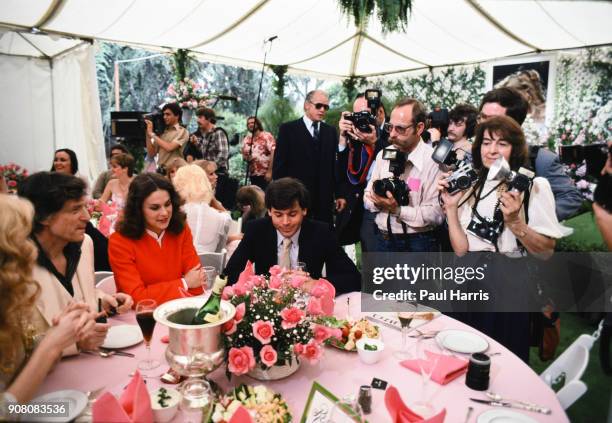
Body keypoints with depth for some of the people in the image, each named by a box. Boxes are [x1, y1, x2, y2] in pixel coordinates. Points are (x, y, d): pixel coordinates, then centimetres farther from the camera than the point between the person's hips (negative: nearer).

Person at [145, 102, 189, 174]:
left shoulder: (182, 132, -2)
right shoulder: (162, 132, 12)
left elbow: (169, 147, -17)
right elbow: (151, 154, 10)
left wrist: (152, 134, -9)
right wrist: (148, 134, 2)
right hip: (160, 171, 5)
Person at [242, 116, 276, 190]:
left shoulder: (267, 136, -5)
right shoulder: (247, 139, 13)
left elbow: (273, 153, -13)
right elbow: (244, 155, 20)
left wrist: (269, 171, -19)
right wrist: (247, 158, -5)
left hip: (265, 174, -6)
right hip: (253, 174, 6)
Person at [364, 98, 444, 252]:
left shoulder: (433, 161, -14)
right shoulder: (383, 155, 2)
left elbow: (435, 213, -19)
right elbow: (368, 197, 5)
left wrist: (397, 210, -25)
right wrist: (378, 202, -16)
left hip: (418, 244, -5)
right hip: (383, 239, 5)